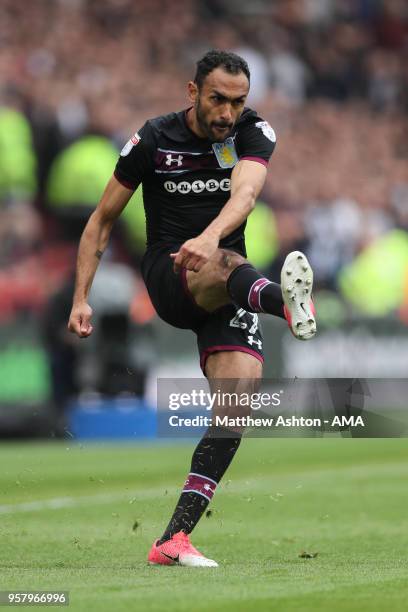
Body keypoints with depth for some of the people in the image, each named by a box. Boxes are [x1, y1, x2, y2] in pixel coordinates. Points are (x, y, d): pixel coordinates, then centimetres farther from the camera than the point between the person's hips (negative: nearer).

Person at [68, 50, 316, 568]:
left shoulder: (254, 133, -2)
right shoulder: (153, 140, -4)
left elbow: (245, 192, -24)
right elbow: (102, 220, 5)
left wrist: (210, 236, -45)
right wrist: (80, 300, -3)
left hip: (226, 291, 3)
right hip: (168, 274, -2)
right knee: (230, 266, -36)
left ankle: (174, 538, -17)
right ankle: (286, 303, -76)